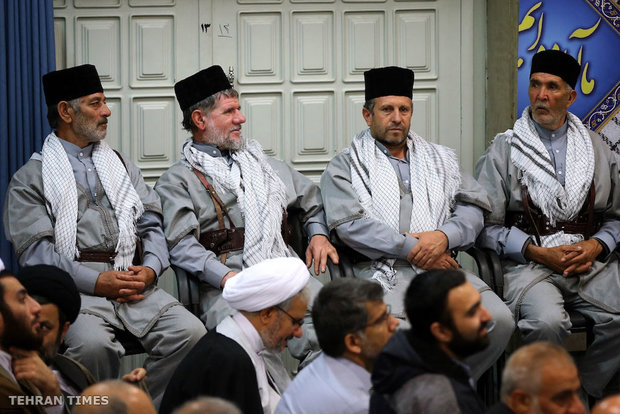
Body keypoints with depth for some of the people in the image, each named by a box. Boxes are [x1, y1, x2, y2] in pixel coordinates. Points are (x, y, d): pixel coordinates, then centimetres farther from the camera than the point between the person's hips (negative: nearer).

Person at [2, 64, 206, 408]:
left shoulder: (121, 165, 24)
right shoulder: (31, 179, 8)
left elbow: (151, 224, 18)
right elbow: (34, 250, -4)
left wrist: (151, 268, -5)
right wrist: (97, 282, -14)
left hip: (136, 285, 4)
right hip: (76, 288, -4)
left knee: (189, 332, -23)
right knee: (93, 344, -36)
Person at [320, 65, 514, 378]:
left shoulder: (439, 160, 25)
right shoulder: (345, 167, 11)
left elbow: (474, 208, 16)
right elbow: (349, 225, -4)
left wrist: (444, 236, -7)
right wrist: (412, 249, -10)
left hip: (441, 267, 4)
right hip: (381, 270, -4)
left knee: (499, 321, -21)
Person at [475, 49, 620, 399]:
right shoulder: (504, 150, 7)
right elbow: (487, 226, 2)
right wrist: (539, 253, -9)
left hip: (589, 259, 3)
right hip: (528, 263, -3)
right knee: (548, 322, -35)